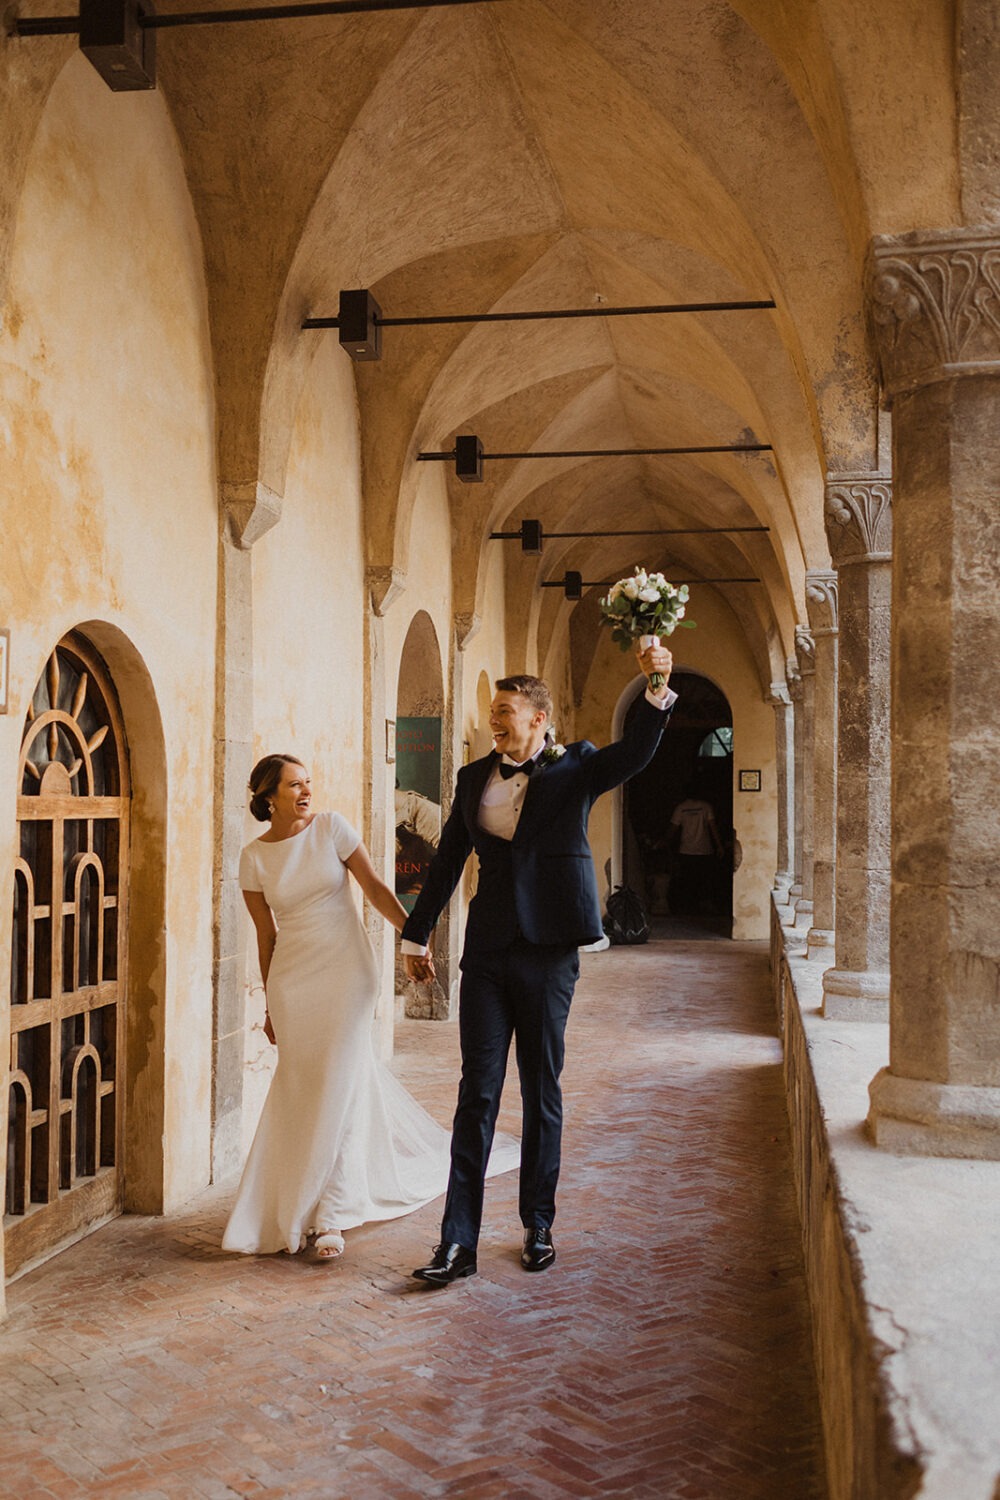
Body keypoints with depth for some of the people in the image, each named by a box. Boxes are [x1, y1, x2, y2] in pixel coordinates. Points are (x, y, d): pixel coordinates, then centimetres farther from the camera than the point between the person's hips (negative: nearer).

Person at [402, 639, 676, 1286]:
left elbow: (635, 751, -19)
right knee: (478, 1092, 1)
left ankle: (538, 1226, 24)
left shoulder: (574, 768, 0)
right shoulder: (474, 777, 10)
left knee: (542, 1091, 9)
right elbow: (447, 860, 16)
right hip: (488, 950, 3)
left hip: (548, 950, -2)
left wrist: (658, 688, -36)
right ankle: (458, 1243, 4)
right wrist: (417, 935, 18)